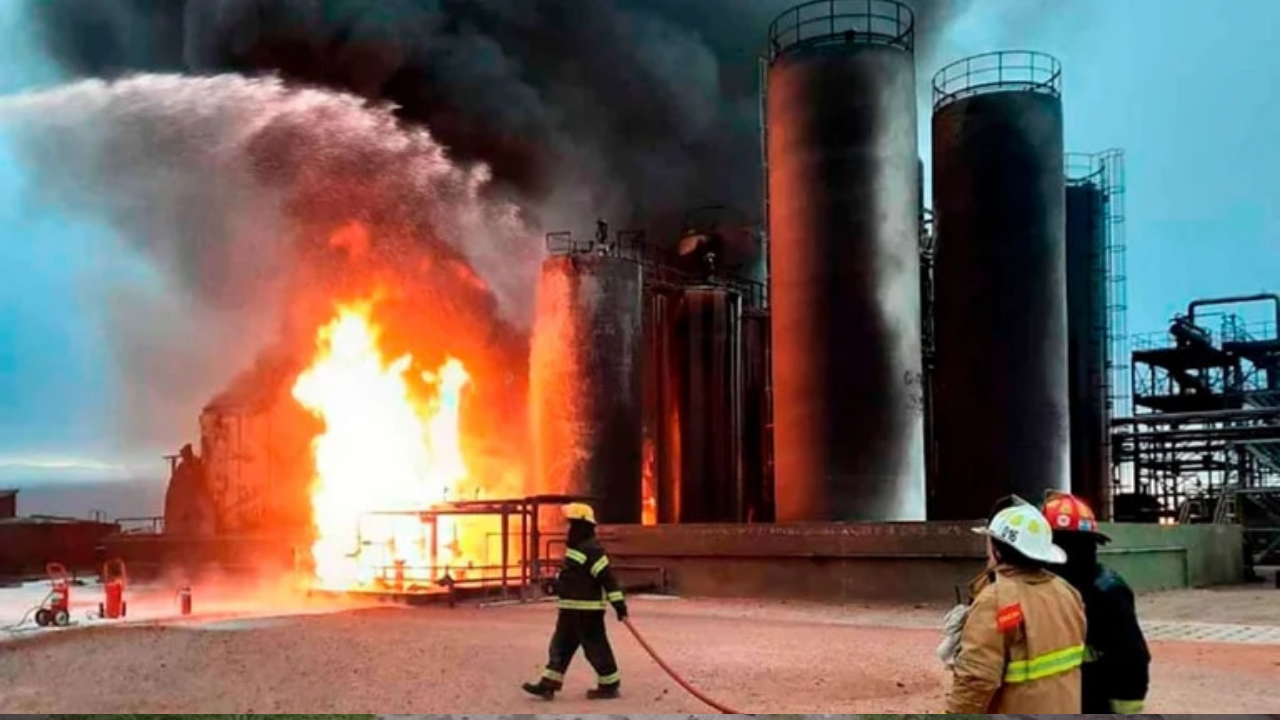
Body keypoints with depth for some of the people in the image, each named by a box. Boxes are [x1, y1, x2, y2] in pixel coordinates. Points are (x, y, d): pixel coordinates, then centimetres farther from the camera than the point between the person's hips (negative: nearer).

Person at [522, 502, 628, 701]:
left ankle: (610, 685, 10)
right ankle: (548, 684, 13)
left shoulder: (592, 550, -18)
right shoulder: (575, 548, 14)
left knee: (596, 647, -1)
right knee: (560, 646, 10)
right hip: (571, 610, 10)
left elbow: (607, 578, -22)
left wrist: (619, 605, -25)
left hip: (587, 611, -10)